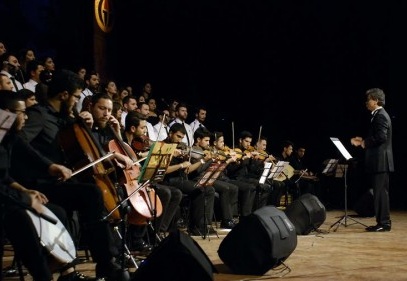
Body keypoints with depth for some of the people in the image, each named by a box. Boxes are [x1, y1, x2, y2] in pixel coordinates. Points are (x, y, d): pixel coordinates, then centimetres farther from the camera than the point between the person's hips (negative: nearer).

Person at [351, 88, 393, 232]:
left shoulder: (381, 116, -13)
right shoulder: (379, 115, 18)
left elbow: (381, 137, -24)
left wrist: (365, 143, -12)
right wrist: (363, 141, 11)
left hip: (381, 161, -10)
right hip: (378, 161, 10)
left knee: (381, 192, -7)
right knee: (379, 192, 11)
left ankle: (384, 223, -4)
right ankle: (382, 222, 16)